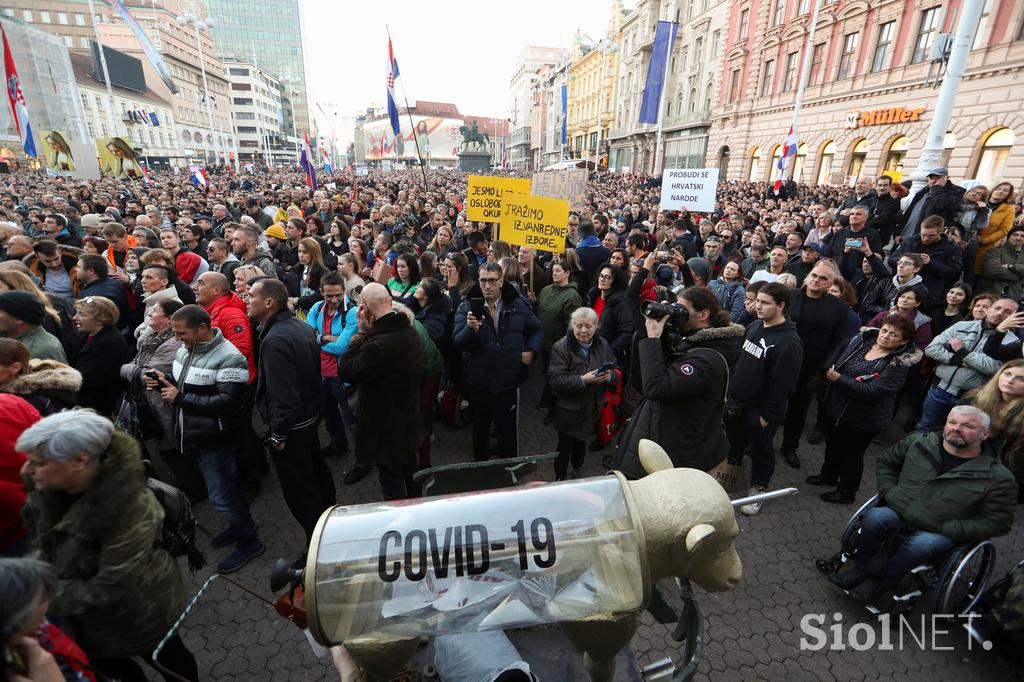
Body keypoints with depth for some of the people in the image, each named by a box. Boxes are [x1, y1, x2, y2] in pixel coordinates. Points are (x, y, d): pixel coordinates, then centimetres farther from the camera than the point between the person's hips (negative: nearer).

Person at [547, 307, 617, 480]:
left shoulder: (603, 345, -1)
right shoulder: (560, 347, -16)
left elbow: (617, 373, 2)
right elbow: (554, 380, -23)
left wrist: (609, 376, -21)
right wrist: (583, 380, -32)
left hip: (592, 408, 5)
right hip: (568, 409, -4)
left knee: (582, 442, 23)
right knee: (565, 445, 8)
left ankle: (576, 469, 51)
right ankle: (560, 478, 33)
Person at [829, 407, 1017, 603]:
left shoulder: (999, 477, -10)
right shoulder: (918, 443, -2)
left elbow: (997, 522, -6)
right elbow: (886, 463, 12)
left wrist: (945, 528, -15)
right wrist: (888, 493, -2)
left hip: (943, 531, -2)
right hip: (900, 511, 2)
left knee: (921, 543, -35)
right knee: (875, 517, -31)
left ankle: (881, 582, -9)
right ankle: (862, 569, -7)